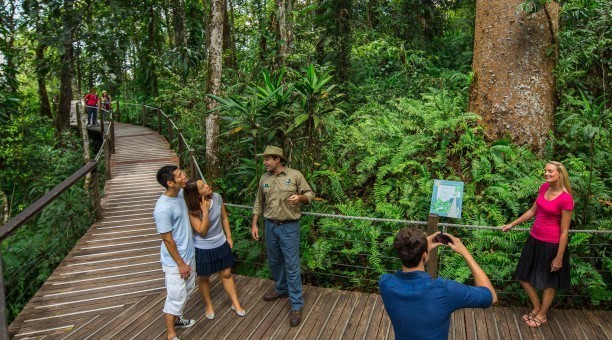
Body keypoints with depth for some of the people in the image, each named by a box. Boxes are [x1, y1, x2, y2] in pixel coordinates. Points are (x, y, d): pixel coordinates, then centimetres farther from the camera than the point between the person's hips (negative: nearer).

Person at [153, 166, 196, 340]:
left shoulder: (180, 194, -5)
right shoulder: (163, 209, -29)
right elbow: (167, 240, -22)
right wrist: (180, 264, -15)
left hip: (188, 254, 8)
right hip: (175, 261, -8)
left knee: (186, 290, 24)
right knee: (176, 297, 7)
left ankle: (176, 319, 47)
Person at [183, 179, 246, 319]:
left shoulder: (217, 197, -13)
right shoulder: (192, 210, -24)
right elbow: (202, 231, -25)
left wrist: (229, 237, 5)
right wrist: (205, 211, -32)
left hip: (221, 244, 3)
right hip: (203, 248, -3)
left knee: (226, 274, 15)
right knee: (204, 278, 17)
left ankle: (235, 303, 31)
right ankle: (209, 305, 40)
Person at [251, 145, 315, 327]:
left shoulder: (295, 175, -8)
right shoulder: (264, 179, 4)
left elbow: (310, 194, -2)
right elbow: (258, 204, 11)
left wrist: (299, 198, -23)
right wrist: (254, 224, 8)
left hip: (289, 226, -5)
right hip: (270, 226, 5)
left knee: (292, 266, -3)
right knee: (274, 261, 18)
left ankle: (296, 306, 5)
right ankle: (281, 289, 41)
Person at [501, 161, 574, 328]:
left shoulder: (565, 199, -22)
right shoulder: (544, 187, -1)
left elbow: (564, 231, -17)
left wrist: (559, 257, -13)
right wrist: (512, 224, 17)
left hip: (551, 244, -8)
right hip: (534, 240, 8)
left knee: (548, 282, 14)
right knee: (524, 277, 18)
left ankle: (542, 315, 35)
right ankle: (536, 308, 39)